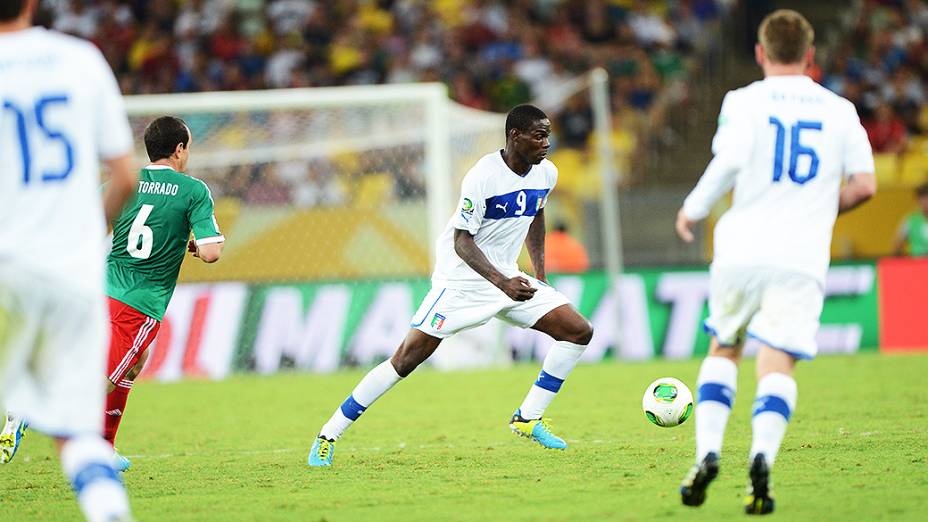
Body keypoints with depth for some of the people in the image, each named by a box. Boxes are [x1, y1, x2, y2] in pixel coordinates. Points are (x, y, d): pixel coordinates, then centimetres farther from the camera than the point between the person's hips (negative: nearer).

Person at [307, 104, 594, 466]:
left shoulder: (546, 174, 0)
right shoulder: (482, 177, -22)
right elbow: (462, 242, -22)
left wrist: (539, 273, 16)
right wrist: (504, 283, -33)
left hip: (507, 277, 7)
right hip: (462, 280, -7)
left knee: (579, 331, -4)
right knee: (407, 357, -13)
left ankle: (529, 419, 4)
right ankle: (327, 438, -5)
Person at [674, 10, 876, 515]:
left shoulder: (744, 101, 3)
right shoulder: (839, 110, 11)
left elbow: (730, 161, -13)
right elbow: (864, 184, 5)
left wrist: (693, 208, 2)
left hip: (743, 249, 0)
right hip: (802, 257, 0)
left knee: (723, 350, 20)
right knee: (776, 366, -4)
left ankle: (707, 453, 4)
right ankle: (762, 457, -29)